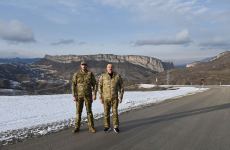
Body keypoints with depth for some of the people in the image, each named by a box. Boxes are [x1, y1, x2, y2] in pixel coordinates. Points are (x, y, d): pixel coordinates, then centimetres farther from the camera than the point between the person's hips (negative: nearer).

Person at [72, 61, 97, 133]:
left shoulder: (90, 74, 0)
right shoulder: (76, 74, -1)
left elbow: (94, 84, 0)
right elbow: (73, 86, -2)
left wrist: (94, 94, -9)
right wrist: (74, 96, -9)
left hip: (88, 95, 0)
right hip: (79, 95, 0)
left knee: (89, 111, 2)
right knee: (78, 111, 4)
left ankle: (91, 127, 10)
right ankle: (77, 127, 15)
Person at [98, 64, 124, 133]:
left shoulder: (117, 76, -6)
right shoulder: (103, 76, -7)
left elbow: (121, 86, 0)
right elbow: (100, 87, -3)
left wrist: (121, 97, -5)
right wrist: (100, 98, -7)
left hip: (114, 97, 0)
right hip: (106, 97, 0)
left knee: (115, 112, 1)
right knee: (106, 112, 6)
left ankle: (116, 127, 13)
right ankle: (107, 127, 20)